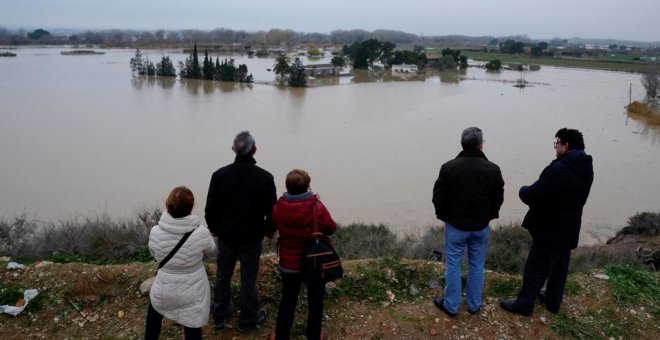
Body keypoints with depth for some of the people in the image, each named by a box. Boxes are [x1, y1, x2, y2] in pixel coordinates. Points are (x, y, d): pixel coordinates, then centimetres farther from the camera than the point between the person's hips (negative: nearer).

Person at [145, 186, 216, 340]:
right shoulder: (201, 233, -24)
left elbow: (154, 255, 2)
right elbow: (211, 250, -2)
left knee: (154, 310, 35)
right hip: (192, 293, -1)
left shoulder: (155, 232, -18)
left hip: (164, 290, 2)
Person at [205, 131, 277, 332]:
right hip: (252, 237, -2)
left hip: (226, 235, 3)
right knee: (248, 278, 11)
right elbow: (271, 209, -9)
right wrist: (270, 229, 10)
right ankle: (247, 320, 26)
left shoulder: (219, 174, -11)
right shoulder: (265, 177, -17)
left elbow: (210, 208, -3)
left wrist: (214, 228, 14)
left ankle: (219, 316, 34)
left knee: (223, 275, 18)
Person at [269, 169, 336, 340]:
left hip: (289, 264, 2)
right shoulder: (317, 208, -23)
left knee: (287, 301, 20)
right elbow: (331, 229, -6)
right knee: (315, 302, 19)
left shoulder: (278, 208, -16)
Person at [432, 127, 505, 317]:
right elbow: (498, 199, -1)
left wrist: (444, 217, 7)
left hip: (455, 226, -1)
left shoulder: (449, 167, -14)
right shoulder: (493, 169, -9)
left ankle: (451, 305, 22)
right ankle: (474, 305, 30)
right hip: (481, 227, 2)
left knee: (453, 265, 11)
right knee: (477, 266, 16)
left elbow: (438, 198, -10)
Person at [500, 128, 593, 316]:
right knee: (559, 268, 23)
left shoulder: (558, 169, -29)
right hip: (568, 230, 8)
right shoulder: (585, 168, 1)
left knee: (535, 269, 7)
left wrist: (523, 190, -5)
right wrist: (532, 191, 3)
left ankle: (524, 304, 21)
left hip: (549, 231, -8)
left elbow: (531, 196, -26)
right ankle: (553, 300, 40)